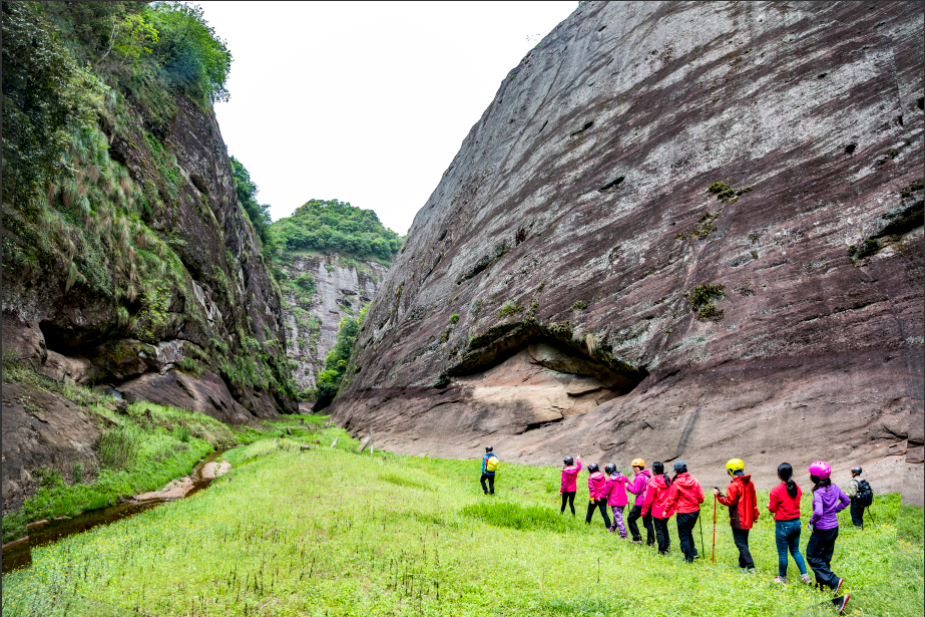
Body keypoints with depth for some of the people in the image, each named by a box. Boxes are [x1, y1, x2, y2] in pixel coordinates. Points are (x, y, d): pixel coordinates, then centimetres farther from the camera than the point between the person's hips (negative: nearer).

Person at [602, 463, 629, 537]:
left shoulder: (610, 480, -17)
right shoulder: (623, 477, 0)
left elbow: (606, 491, -9)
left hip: (615, 502, -7)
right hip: (623, 501, 7)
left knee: (618, 518, -3)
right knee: (618, 515, 23)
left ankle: (623, 534, -9)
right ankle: (613, 528, 42)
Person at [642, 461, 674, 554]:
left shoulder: (653, 483, -17)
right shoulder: (668, 480, -1)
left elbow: (648, 499, -13)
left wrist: (643, 511, -2)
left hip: (658, 511, -5)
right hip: (668, 510, 6)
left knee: (659, 530, 6)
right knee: (664, 527, 23)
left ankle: (662, 550, 10)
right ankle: (667, 546, 23)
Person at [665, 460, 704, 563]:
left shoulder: (676, 483, -13)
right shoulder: (693, 480, -3)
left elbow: (672, 499, -7)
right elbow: (701, 496, 2)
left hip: (683, 513, -5)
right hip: (695, 511, 5)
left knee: (683, 536, 8)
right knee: (688, 532, 24)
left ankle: (689, 557, 12)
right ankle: (694, 552, 20)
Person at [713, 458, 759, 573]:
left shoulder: (734, 485, -18)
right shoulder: (749, 483, 8)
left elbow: (729, 501, -18)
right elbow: (754, 501, 13)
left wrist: (718, 494, -7)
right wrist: (755, 515, 19)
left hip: (738, 520, -8)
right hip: (748, 519, 8)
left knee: (740, 543, -4)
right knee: (744, 542, 18)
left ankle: (750, 566, -11)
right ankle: (742, 564, 26)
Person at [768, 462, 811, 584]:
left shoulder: (776, 491, -17)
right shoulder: (797, 488, -1)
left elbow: (773, 509, -10)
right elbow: (796, 503, 10)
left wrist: (769, 505, 10)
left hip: (783, 525, -5)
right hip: (796, 523, 6)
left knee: (782, 553, 9)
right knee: (795, 551, 20)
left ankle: (782, 577, 22)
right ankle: (804, 575, 17)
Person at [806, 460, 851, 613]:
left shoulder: (818, 492, -24)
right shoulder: (834, 488, -1)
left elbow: (818, 512, -34)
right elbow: (846, 500, 14)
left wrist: (811, 521, -16)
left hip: (822, 530, -8)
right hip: (834, 527, 8)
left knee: (812, 557, 7)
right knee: (825, 557, 20)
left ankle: (834, 581, -7)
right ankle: (822, 584, 28)